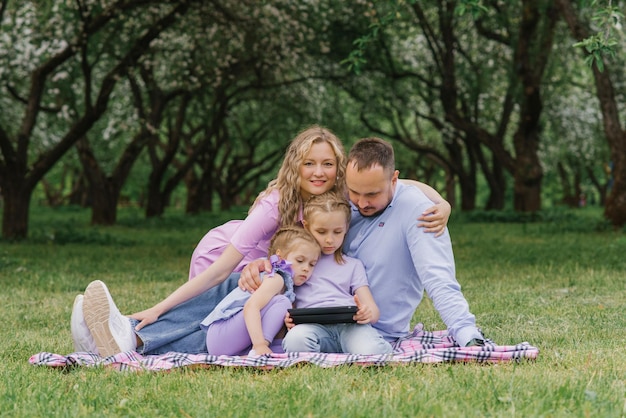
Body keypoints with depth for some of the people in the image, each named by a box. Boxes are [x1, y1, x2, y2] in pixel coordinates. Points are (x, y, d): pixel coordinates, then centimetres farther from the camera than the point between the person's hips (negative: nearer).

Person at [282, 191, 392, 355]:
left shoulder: (353, 265, 27)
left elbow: (373, 310, 18)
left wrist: (368, 314, -10)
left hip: (349, 324, 1)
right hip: (313, 325, -1)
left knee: (371, 350, -36)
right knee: (295, 339, -41)